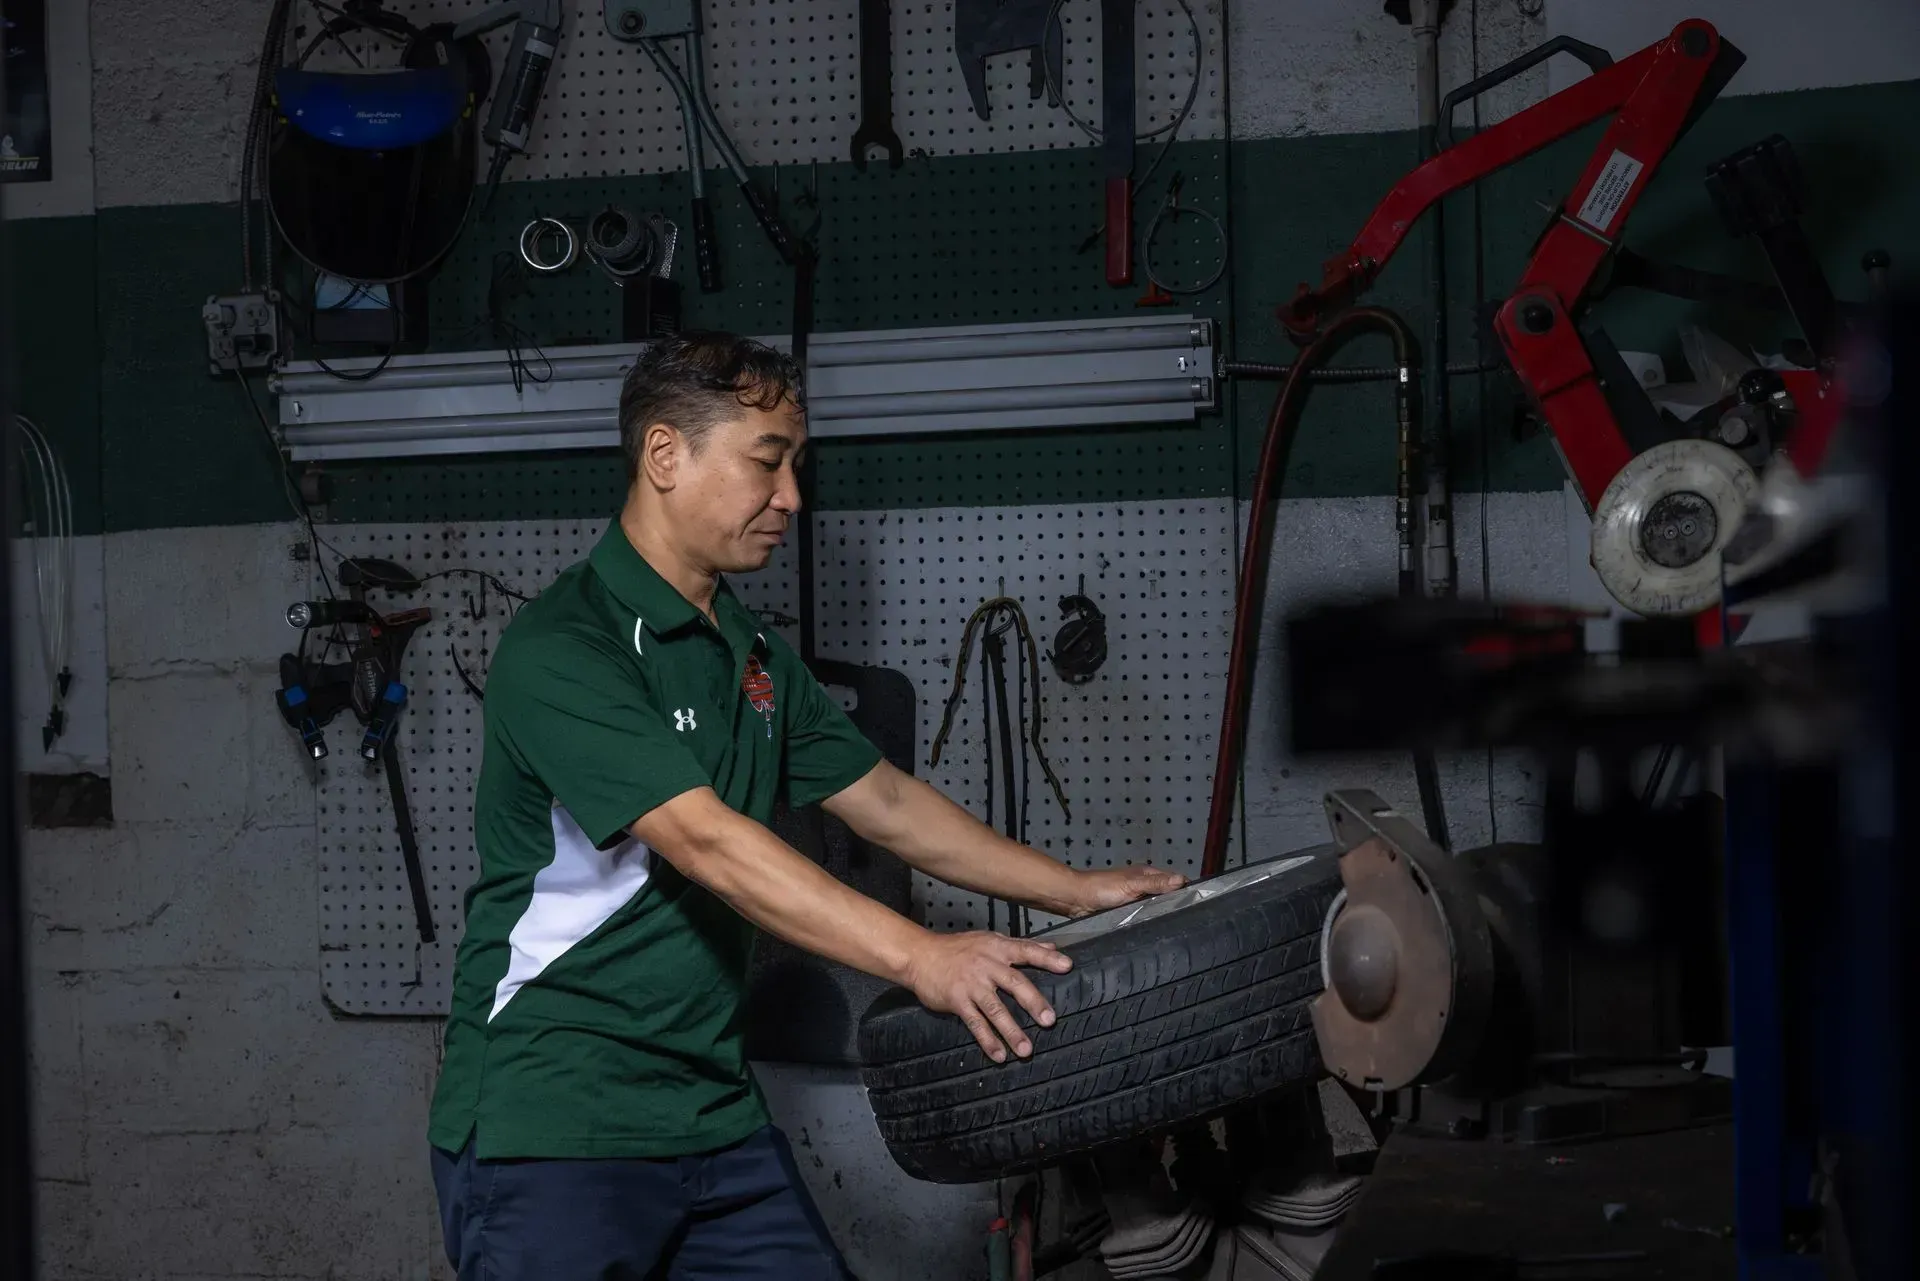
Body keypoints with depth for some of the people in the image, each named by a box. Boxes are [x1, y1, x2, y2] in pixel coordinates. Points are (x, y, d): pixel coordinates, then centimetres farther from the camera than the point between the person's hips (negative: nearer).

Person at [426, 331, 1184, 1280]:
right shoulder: (562, 649, -16)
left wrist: (1076, 892, 11)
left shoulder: (755, 658, 14)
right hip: (551, 1121, -8)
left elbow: (883, 802, 18)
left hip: (714, 1117, 8)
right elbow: (705, 842, -25)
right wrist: (917, 957, -32)